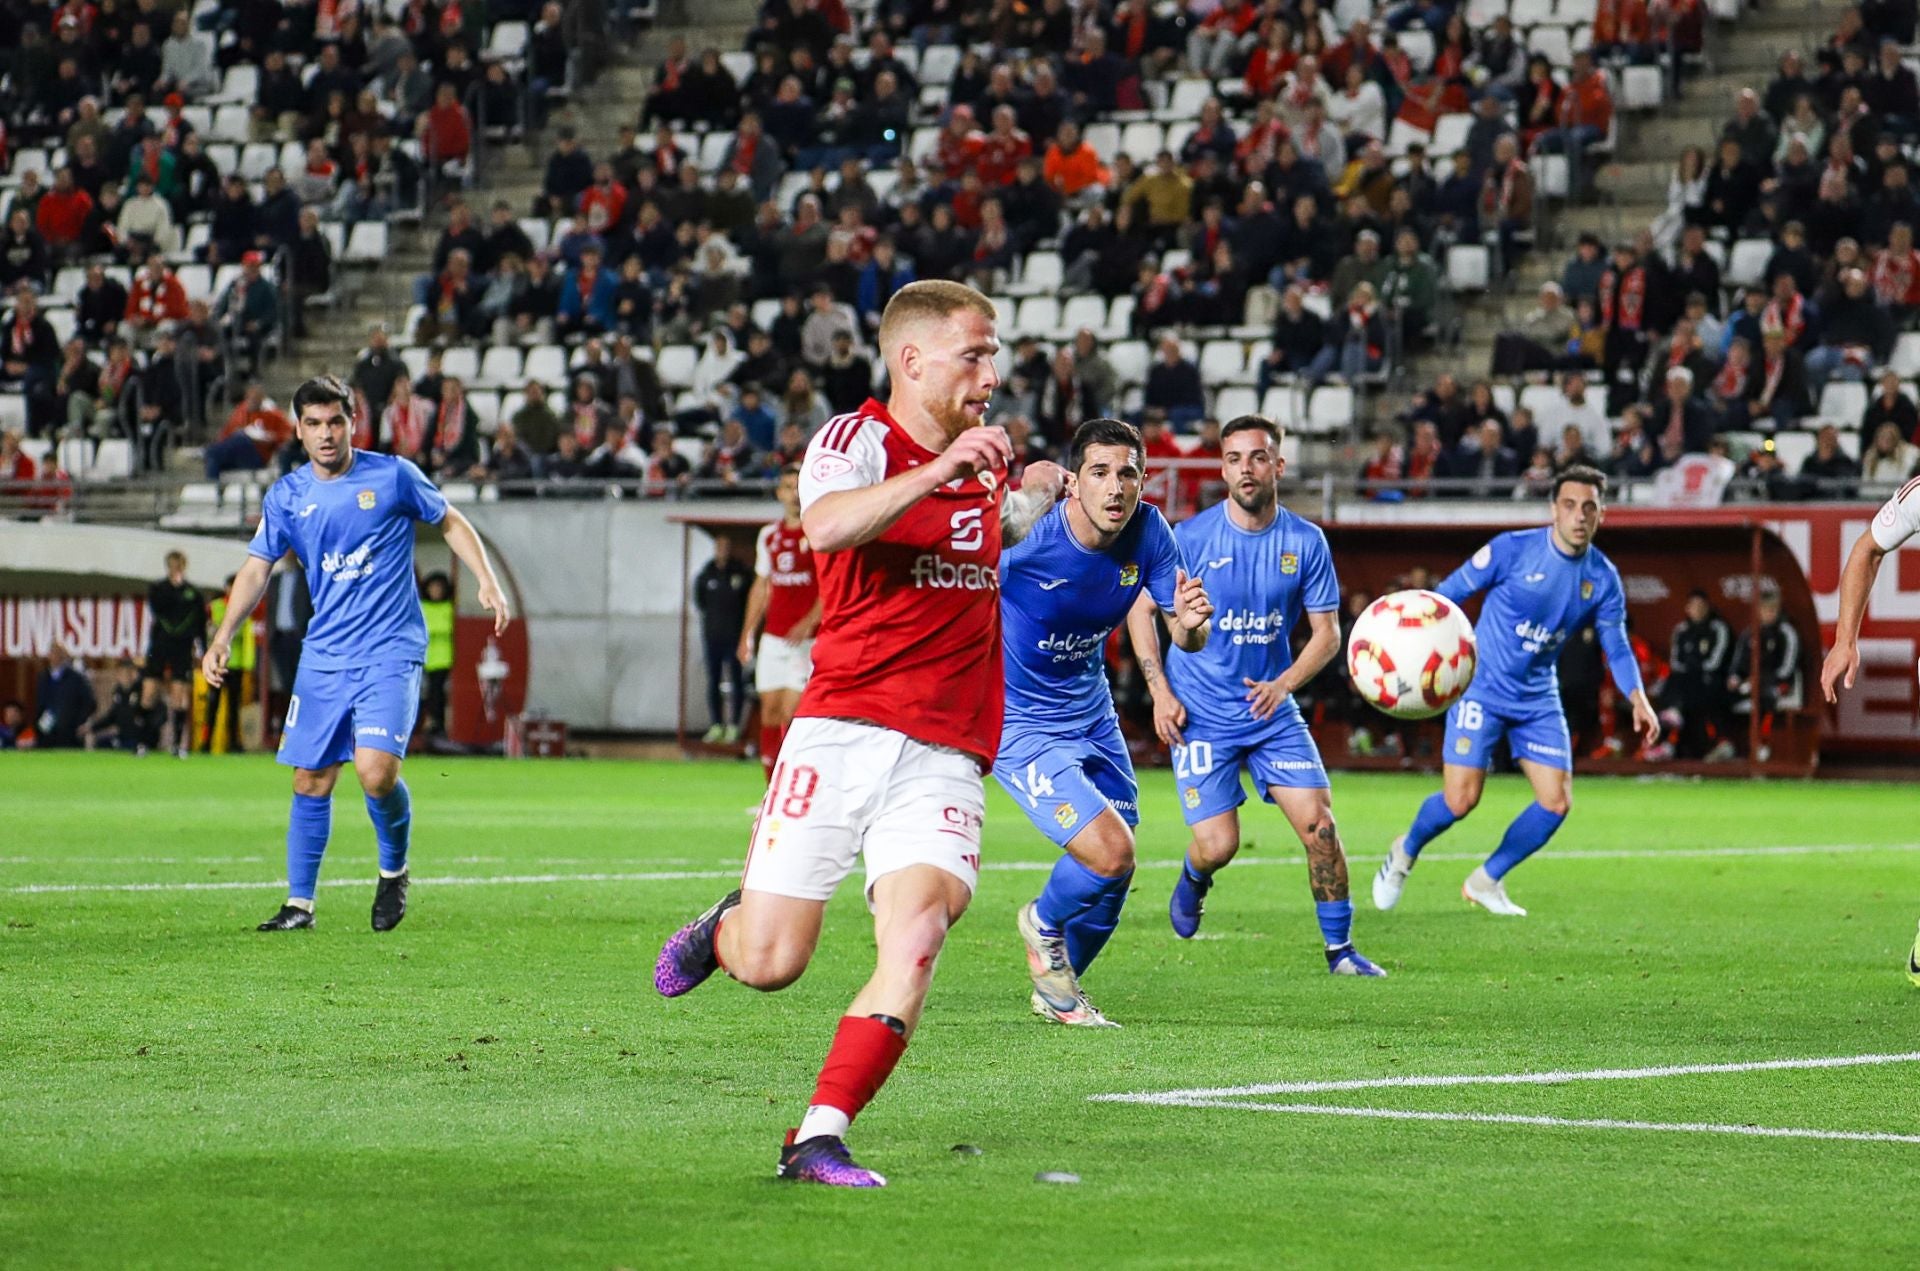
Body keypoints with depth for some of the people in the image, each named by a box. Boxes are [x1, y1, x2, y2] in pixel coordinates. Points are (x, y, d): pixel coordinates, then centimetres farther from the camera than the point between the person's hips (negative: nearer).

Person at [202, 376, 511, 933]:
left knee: (376, 771, -19)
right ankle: (299, 903, 16)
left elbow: (450, 521, 9)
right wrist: (224, 635, -7)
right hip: (323, 656, 4)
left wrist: (487, 580, -3)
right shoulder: (286, 498, 4)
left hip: (391, 651, -3)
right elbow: (257, 569, 6)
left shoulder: (392, 476, -3)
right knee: (311, 780, 3)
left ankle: (394, 871, 8)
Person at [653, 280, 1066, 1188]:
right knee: (768, 963, -4)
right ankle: (723, 928, 34)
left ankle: (819, 1140, -20)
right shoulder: (856, 439, -2)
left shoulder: (984, 460, 18)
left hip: (946, 755, 4)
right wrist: (937, 471, -33)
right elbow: (824, 525, -29)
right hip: (843, 730, -4)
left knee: (919, 926, -21)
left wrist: (1041, 492, 34)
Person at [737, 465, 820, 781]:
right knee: (770, 711, 3)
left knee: (792, 713, -13)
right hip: (773, 637, 6)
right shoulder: (769, 536, 14)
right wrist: (747, 633, 18)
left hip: (807, 638, -6)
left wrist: (809, 622, -22)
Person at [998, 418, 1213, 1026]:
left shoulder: (1148, 531, -13)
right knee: (1110, 851, -19)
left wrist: (1191, 622, -29)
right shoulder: (1024, 534, -28)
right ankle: (1044, 925, 15)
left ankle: (1055, 990, 40)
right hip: (1019, 724, -6)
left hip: (1091, 715, 6)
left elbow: (1187, 640, -9)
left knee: (1113, 881, 12)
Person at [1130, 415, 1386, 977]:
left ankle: (1340, 948, 5)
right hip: (1201, 715, -2)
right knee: (1218, 846, -9)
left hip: (1273, 709, 2)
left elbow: (1327, 632, 2)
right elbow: (1140, 606, 2)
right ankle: (1194, 879, 29)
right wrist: (1160, 692, -6)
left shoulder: (1306, 542, -3)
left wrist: (1282, 684, -16)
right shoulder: (1191, 537, -9)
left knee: (1318, 823, -10)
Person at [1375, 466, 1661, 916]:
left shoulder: (1603, 578, -1)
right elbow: (1448, 594, -8)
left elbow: (1616, 648, 7)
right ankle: (1405, 852, 19)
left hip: (1538, 700, 5)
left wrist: (1638, 700, -10)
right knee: (1460, 799, -13)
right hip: (1482, 689, -5)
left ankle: (1487, 880, 18)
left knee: (1557, 802, -4)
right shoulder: (1513, 549, -14)